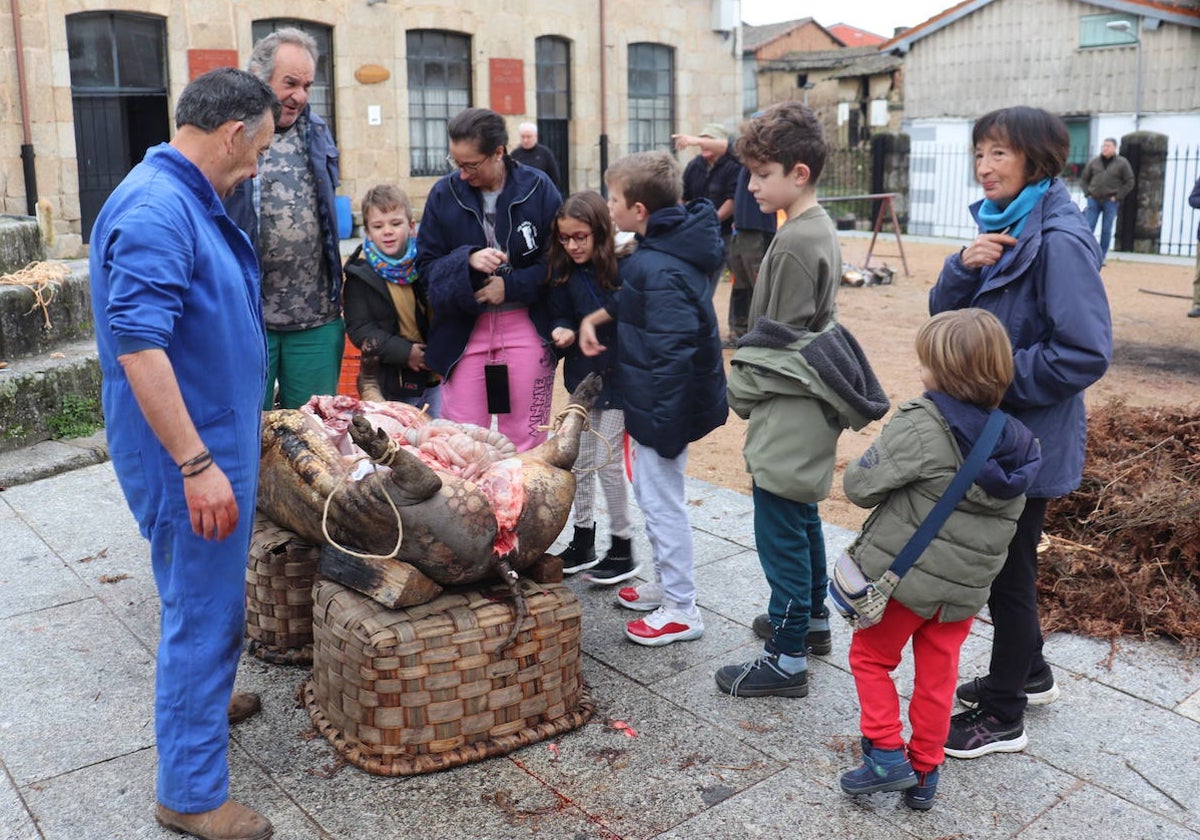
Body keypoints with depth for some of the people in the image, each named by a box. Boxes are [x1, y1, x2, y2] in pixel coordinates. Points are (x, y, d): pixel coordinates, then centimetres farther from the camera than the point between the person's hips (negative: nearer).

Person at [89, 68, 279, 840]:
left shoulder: (191, 201, 10)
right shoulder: (156, 209, -22)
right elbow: (138, 346, -29)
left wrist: (243, 423, 27)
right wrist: (196, 464, -29)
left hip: (216, 436, 10)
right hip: (189, 452, -10)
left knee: (213, 596, 25)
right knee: (203, 608, 0)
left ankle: (201, 695, 48)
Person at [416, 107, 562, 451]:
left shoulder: (538, 187, -4)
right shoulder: (444, 193, -1)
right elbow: (426, 262, 2)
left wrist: (512, 285, -12)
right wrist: (467, 259, -17)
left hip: (526, 328, -1)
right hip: (462, 329, 1)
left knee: (525, 442, 7)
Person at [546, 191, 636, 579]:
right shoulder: (564, 274, 0)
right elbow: (559, 314, 5)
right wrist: (562, 330, -15)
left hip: (618, 379, -6)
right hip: (582, 376, 6)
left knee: (607, 462, -1)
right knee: (580, 461, 13)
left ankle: (622, 549, 16)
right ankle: (583, 542, 28)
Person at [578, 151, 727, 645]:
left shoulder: (660, 270, -26)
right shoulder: (666, 248, 5)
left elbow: (673, 354, -29)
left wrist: (661, 427, -25)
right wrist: (598, 317, 7)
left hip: (665, 405, -10)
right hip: (658, 400, 10)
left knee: (661, 501, 2)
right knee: (649, 491, 22)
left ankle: (681, 611, 17)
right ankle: (666, 585, 37)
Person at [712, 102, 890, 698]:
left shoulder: (794, 242, -20)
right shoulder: (820, 228, 11)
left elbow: (777, 339, -19)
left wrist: (739, 387, -5)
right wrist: (748, 384, 16)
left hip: (788, 410, -10)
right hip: (807, 408, 10)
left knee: (780, 531, -3)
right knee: (801, 517, 22)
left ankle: (787, 659, 6)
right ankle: (812, 617, 37)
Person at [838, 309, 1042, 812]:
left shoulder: (919, 427, -23)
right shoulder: (1015, 443, -2)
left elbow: (860, 486, -19)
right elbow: (1006, 517, 10)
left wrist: (871, 465, 2)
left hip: (904, 576, -5)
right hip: (965, 588, 5)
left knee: (871, 658, 16)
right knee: (937, 677, 17)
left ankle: (887, 755, 13)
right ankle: (924, 774, 28)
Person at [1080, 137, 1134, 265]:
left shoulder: (1122, 163, 0)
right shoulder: (1093, 162, 6)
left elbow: (1129, 183, 1)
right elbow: (1084, 179, 15)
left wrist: (1117, 197, -6)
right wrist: (1088, 193, 3)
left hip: (1110, 202, -2)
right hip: (1094, 200, 2)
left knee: (1106, 230, 1)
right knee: (1088, 229, -2)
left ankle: (1102, 257, 9)